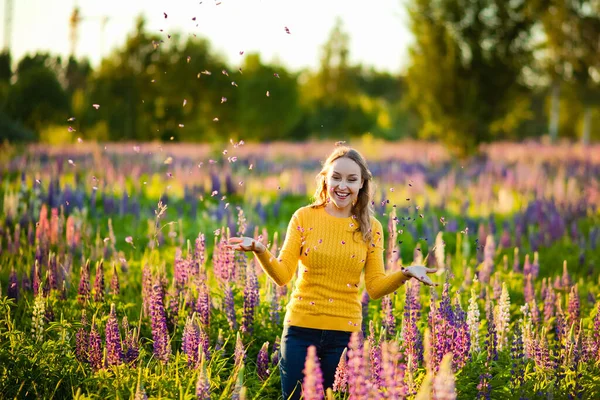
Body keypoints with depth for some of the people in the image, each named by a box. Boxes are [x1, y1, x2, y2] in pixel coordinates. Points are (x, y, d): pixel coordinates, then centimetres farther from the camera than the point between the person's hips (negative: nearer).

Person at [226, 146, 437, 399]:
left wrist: (404, 274, -18)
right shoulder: (304, 217, -2)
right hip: (301, 328, -1)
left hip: (344, 333, 1)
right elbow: (283, 275, -6)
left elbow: (375, 287, 0)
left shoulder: (370, 229, 2)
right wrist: (259, 250, -24)